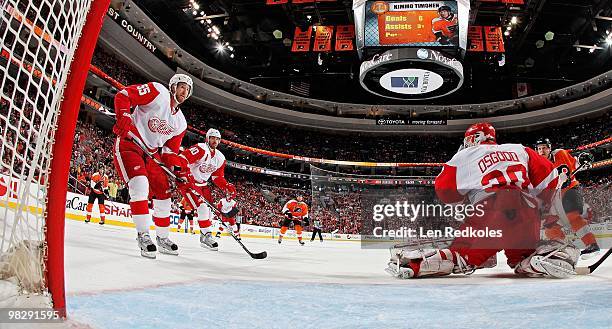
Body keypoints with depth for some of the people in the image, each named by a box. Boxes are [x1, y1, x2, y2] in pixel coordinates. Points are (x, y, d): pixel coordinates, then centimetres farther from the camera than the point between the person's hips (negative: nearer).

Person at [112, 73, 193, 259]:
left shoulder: (180, 122, 11)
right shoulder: (158, 92, -11)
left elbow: (171, 150, 12)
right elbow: (123, 95, -17)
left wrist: (178, 170, -4)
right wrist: (124, 117, -33)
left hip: (151, 152, 8)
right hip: (128, 144, -8)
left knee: (163, 192, 7)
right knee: (140, 184, -28)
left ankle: (163, 238, 22)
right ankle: (143, 235, -20)